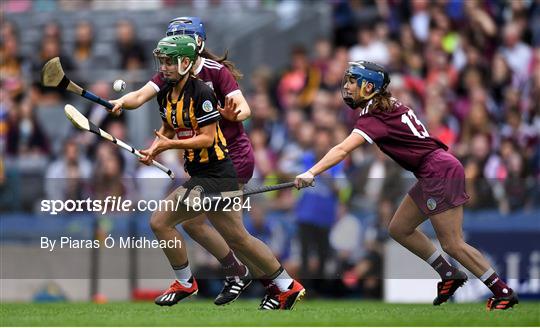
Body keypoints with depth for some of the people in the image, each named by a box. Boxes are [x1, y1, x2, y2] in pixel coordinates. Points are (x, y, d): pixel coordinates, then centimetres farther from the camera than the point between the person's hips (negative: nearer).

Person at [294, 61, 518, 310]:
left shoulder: (375, 118, -16)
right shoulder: (389, 106, 10)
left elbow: (342, 150, -28)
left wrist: (311, 173, -36)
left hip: (440, 172, -10)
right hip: (431, 178, 10)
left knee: (452, 245, -5)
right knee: (399, 229, 14)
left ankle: (503, 292, 2)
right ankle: (449, 275, 21)